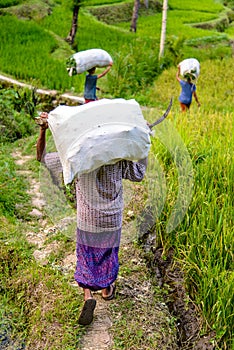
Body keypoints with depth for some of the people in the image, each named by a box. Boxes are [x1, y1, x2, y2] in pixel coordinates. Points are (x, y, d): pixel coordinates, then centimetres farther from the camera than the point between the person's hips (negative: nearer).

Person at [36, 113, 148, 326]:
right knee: (108, 255, 23)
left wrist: (43, 129, -7)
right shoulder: (118, 158, -14)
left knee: (85, 258, 16)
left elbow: (42, 158, -4)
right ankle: (107, 290, 43)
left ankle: (88, 296, -1)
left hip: (86, 221, -1)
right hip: (112, 220, 1)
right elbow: (138, 174, 2)